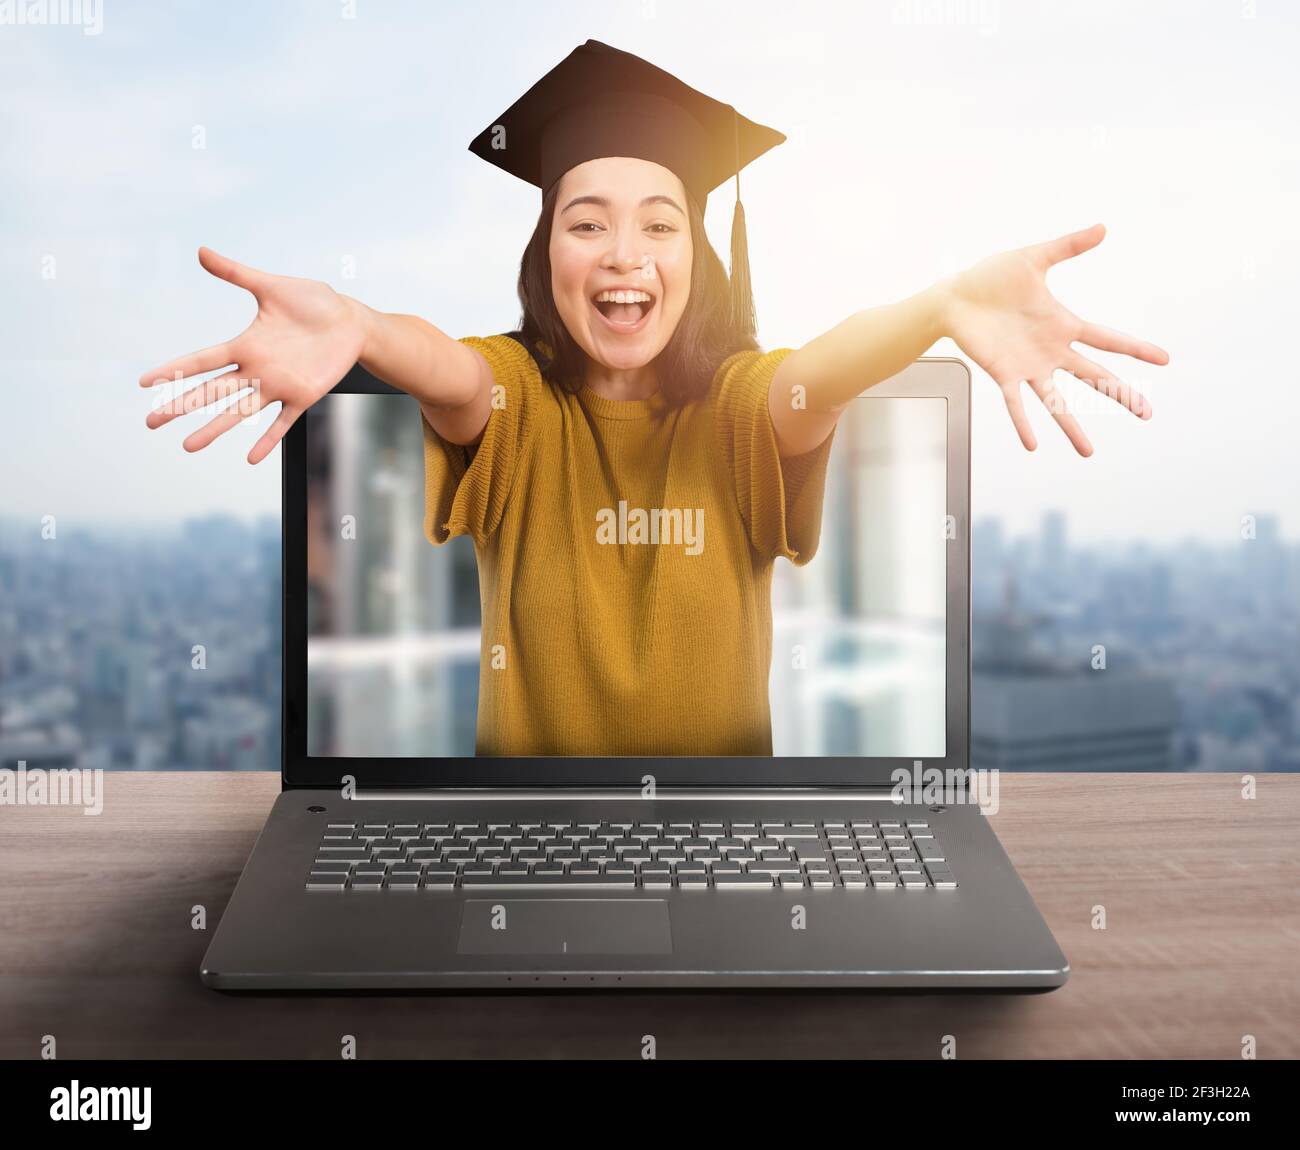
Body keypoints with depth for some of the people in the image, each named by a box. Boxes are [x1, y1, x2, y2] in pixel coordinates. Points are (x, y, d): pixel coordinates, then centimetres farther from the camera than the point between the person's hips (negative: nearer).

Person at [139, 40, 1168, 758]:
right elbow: (454, 377, -28)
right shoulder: (515, 395, -5)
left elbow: (813, 383, -26)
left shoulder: (736, 401, -4)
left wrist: (946, 308, -47)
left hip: (721, 769, 2)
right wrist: (354, 331, -50)